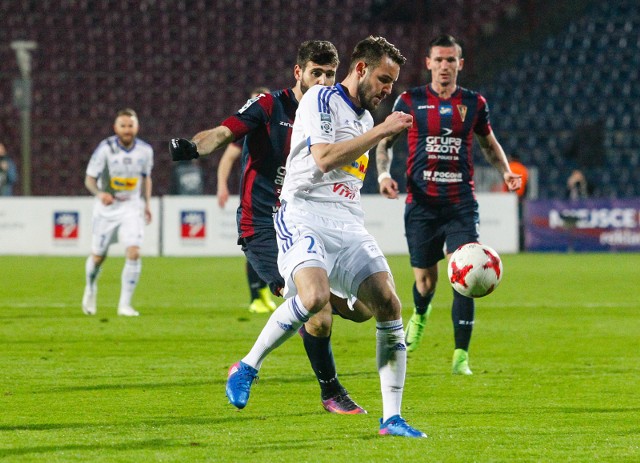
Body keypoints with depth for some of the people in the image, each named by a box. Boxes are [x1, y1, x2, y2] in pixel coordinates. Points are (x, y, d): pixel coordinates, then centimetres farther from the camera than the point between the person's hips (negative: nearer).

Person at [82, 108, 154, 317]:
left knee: (133, 253, -17)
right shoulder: (105, 149, -14)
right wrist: (100, 193, -30)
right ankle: (90, 289, 41)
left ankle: (125, 304, -8)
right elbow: (89, 179, -11)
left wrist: (147, 203, 7)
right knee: (98, 256, 8)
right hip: (107, 208, -1)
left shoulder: (145, 150, -4)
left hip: (131, 208, 1)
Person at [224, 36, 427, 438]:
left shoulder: (366, 118, 22)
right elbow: (325, 158, -16)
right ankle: (247, 368, -10)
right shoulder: (321, 100, -3)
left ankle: (392, 418, -3)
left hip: (348, 224, 8)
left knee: (389, 305, -9)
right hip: (304, 216, -7)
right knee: (314, 296, -32)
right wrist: (382, 131, -12)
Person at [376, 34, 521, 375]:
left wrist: (505, 171, 3)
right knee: (425, 280, 7)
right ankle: (420, 315, 45)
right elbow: (385, 142, 10)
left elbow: (489, 143, 20)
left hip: (461, 204, 0)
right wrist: (383, 173, -7)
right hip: (421, 203, 0)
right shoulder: (410, 101, 1)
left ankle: (461, 356, -7)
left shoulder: (474, 103, 6)